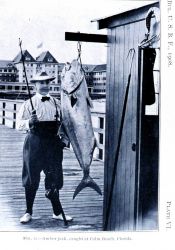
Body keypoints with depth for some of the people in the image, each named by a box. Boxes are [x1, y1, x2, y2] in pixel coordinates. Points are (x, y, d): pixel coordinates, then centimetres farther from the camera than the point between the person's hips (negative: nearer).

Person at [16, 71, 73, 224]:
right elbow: (19, 124, -4)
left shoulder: (58, 104, 11)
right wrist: (30, 122, -23)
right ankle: (28, 212, 17)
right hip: (34, 143, -2)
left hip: (54, 143, 2)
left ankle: (57, 212, 14)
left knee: (54, 178, 3)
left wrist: (65, 140, 5)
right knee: (31, 178, 4)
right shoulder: (28, 104, 2)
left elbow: (64, 123, 16)